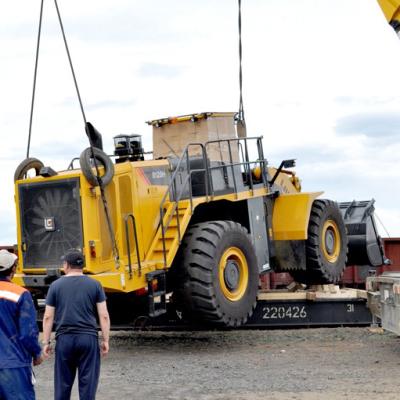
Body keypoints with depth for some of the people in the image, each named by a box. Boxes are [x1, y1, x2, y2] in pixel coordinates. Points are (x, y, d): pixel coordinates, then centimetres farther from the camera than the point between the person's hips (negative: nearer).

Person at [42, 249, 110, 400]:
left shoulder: (56, 285, 4)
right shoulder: (94, 285, 3)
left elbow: (48, 317, 2)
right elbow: (104, 316, 0)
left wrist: (46, 342, 7)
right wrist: (105, 340, 5)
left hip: (64, 338, 1)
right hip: (88, 338, 0)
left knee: (63, 383, 9)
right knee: (88, 381, 4)